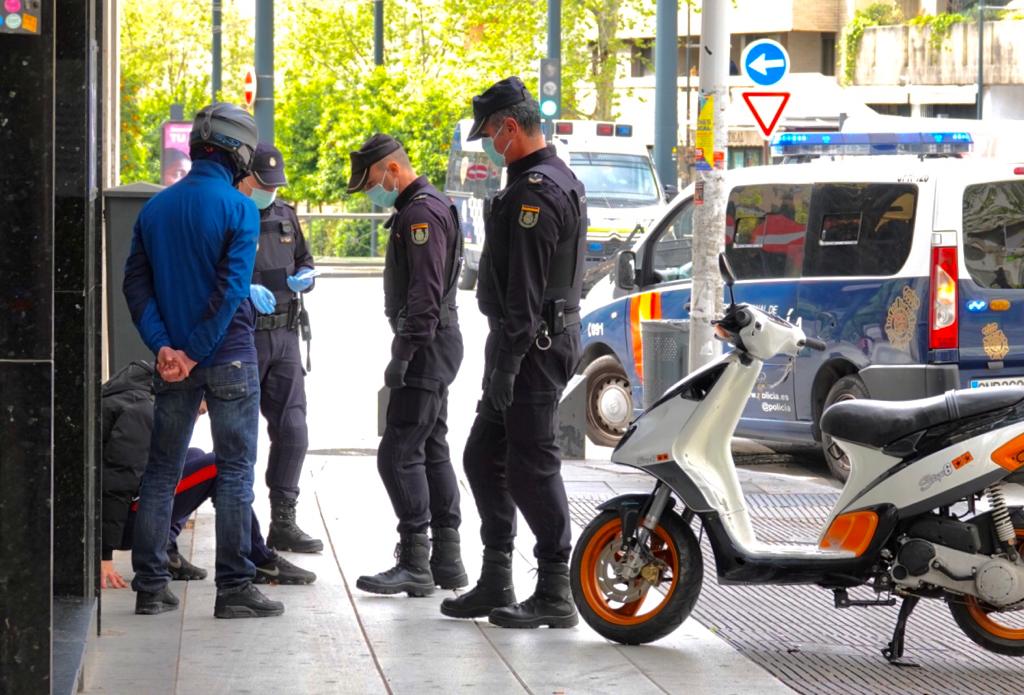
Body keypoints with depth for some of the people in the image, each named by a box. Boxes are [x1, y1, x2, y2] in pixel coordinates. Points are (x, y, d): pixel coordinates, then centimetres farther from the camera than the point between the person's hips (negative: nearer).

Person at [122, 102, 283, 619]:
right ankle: (234, 587, -1)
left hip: (173, 364, 5)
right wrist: (195, 352, -13)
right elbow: (231, 289, -17)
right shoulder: (238, 209, -10)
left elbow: (136, 282, 2)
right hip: (230, 359, -5)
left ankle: (150, 586, 11)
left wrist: (163, 346, -4)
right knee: (235, 471, 1)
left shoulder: (156, 207, 7)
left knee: (161, 471, 11)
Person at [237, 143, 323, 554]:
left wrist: (304, 277, 3)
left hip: (284, 337, 6)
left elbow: (303, 260, 25)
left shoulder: (285, 216, 12)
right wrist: (245, 290, -27)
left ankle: (283, 523, 9)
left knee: (292, 431, 2)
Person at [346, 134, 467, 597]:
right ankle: (446, 559, 16)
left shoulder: (422, 213, -15)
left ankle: (415, 563, -11)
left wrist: (404, 353, -23)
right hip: (432, 348, 11)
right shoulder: (419, 209, 19)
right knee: (431, 451, 13)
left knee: (399, 454, -11)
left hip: (427, 349, -11)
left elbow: (425, 294, -22)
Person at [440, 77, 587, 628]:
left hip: (532, 347, -11)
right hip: (554, 335, 11)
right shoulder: (561, 180, 17)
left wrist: (506, 363, -23)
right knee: (484, 455, 14)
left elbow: (525, 290, -22)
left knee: (532, 465, -6)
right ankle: (495, 583, 18)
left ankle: (555, 593, -1)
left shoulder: (535, 191, -17)